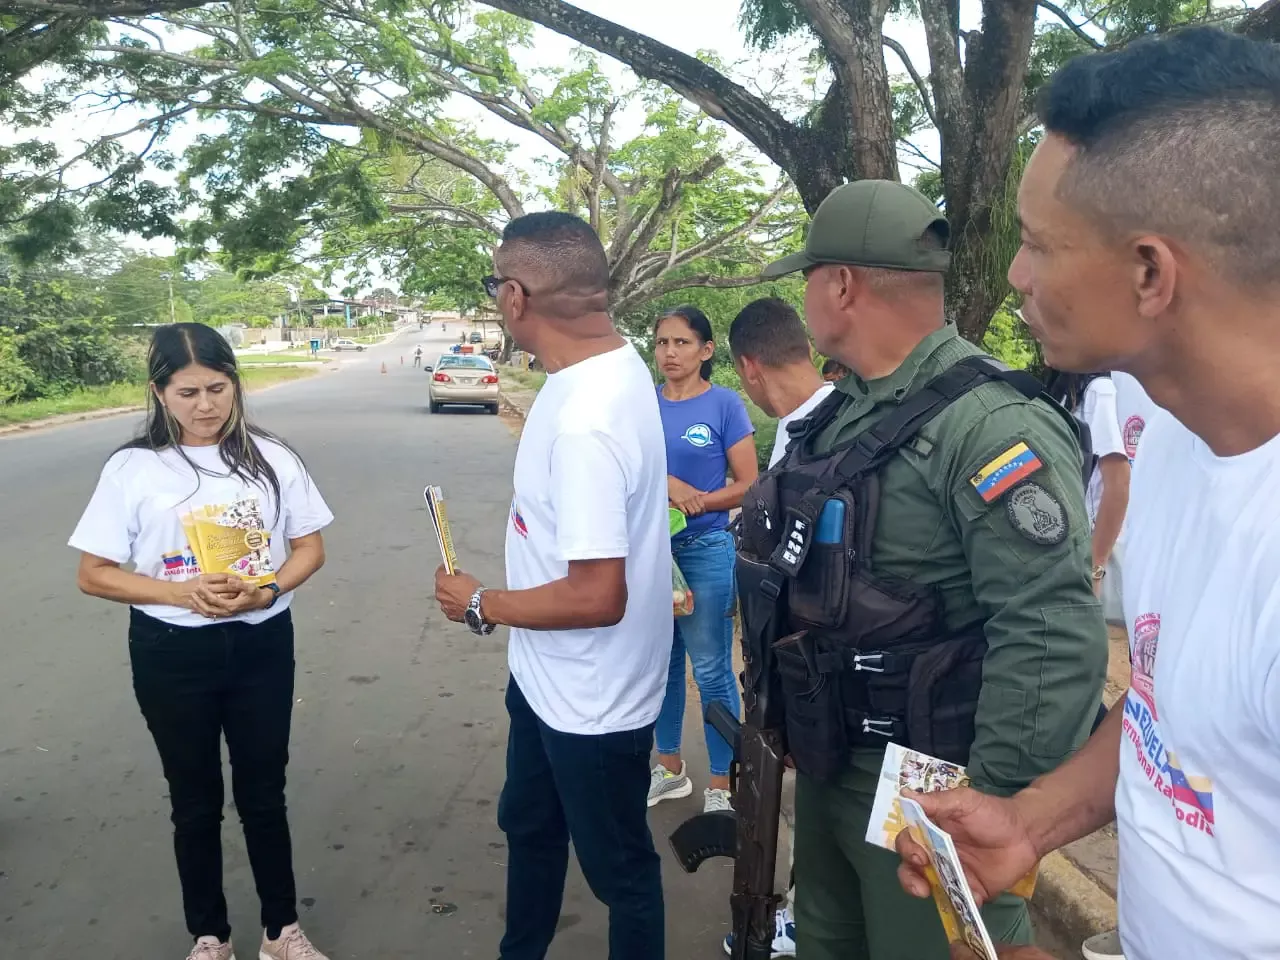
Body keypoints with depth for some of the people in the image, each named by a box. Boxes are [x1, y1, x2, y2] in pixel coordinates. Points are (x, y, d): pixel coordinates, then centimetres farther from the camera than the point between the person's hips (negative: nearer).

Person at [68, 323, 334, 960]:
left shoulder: (271, 457, -4)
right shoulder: (133, 469, -8)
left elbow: (310, 547, 2)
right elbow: (93, 574, -5)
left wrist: (266, 590, -18)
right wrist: (181, 593, -20)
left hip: (262, 646, 1)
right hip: (172, 655, -1)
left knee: (263, 794, 13)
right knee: (196, 802, 14)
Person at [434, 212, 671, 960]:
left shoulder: (583, 422, -34)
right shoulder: (616, 361, -4)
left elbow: (597, 597, -32)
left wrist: (481, 606, -18)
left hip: (590, 700, -10)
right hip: (547, 678, 10)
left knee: (618, 866, 15)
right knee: (530, 828, 30)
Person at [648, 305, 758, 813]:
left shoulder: (725, 404, -7)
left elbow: (748, 485, -8)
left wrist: (695, 502, -21)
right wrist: (667, 484, -15)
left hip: (706, 551, -4)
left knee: (711, 671, 2)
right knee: (661, 663, 15)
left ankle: (720, 786, 17)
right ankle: (670, 768, 33)